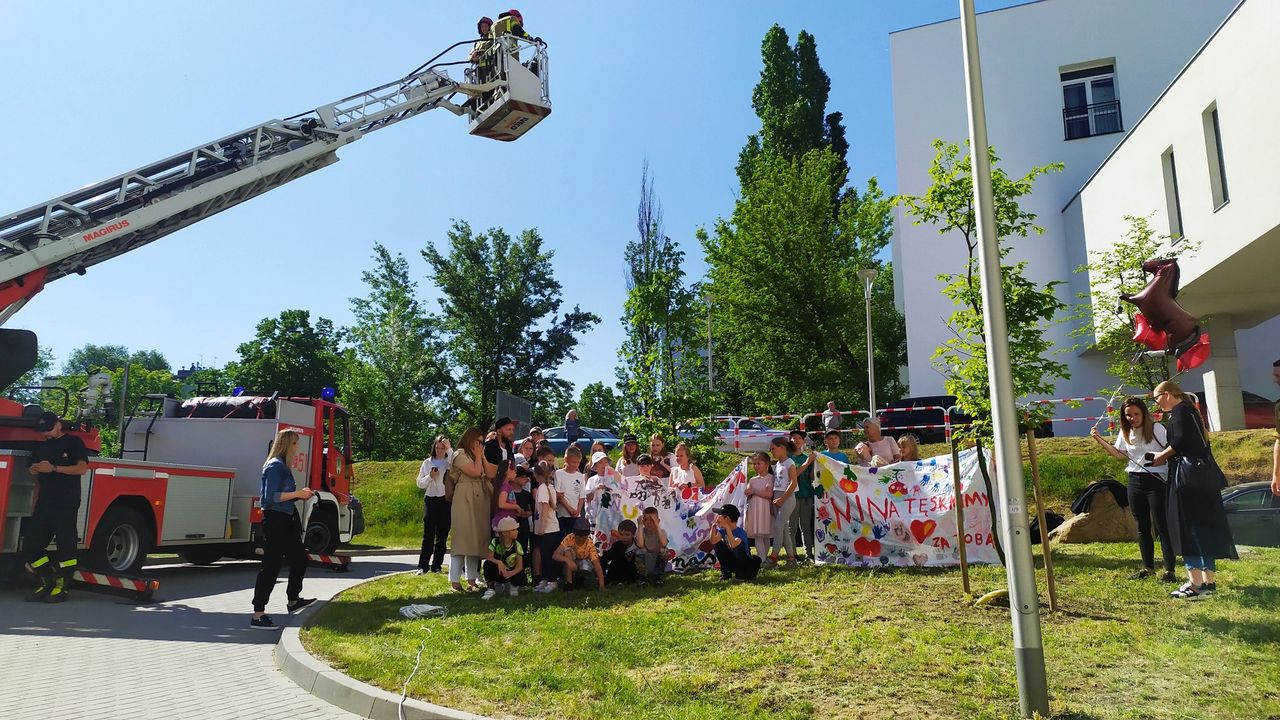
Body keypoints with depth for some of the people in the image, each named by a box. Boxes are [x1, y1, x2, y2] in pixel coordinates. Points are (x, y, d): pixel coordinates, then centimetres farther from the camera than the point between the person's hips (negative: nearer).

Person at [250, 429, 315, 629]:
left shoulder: (284, 466, 14)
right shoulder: (275, 466, -16)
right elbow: (271, 497, -22)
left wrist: (300, 494, 4)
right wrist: (297, 494, -18)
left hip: (285, 520, 10)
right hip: (274, 520, -10)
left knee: (299, 558, 19)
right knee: (271, 566, -6)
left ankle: (293, 600, 35)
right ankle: (258, 616, -1)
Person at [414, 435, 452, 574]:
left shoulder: (449, 462, 4)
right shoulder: (427, 462, 10)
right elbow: (420, 483, 12)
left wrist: (449, 448, -23)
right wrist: (430, 476, -6)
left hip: (446, 501, -1)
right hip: (431, 500, 1)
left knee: (442, 535, 4)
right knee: (428, 534, -4)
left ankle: (436, 565, 12)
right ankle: (423, 566, 0)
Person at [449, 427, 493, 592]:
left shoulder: (478, 456, 22)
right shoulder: (460, 454, -3)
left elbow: (491, 473, 12)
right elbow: (475, 472, -13)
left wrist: (482, 456, 8)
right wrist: (478, 456, 0)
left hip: (480, 502, 8)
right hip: (464, 500, -7)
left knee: (477, 538, 5)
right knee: (462, 538, -9)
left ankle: (472, 578, 10)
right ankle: (455, 580, -8)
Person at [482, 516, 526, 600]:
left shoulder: (517, 545, -9)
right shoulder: (495, 542, -11)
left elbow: (519, 566, -15)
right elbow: (488, 557, -22)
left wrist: (510, 573, -36)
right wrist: (498, 562, -42)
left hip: (511, 572, 1)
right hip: (497, 573, -1)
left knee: (522, 580, -30)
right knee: (488, 563, -31)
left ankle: (513, 586, 10)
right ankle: (491, 588, -12)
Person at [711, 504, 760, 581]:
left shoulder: (741, 532, -24)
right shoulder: (722, 530, -5)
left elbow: (734, 545, -44)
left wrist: (727, 528, -43)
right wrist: (713, 526, -31)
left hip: (744, 565, -5)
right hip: (731, 563, 5)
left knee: (756, 560, -38)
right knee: (719, 544, -15)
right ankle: (725, 572, -4)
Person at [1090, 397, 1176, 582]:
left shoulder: (1156, 428, -9)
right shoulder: (1125, 433, 9)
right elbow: (1119, 454, 18)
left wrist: (1161, 458, -30)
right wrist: (1100, 440, 11)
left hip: (1156, 480, -6)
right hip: (1135, 482, 6)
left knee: (1162, 526, -4)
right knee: (1142, 527, 13)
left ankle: (1169, 570, 3)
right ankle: (1148, 567, 24)